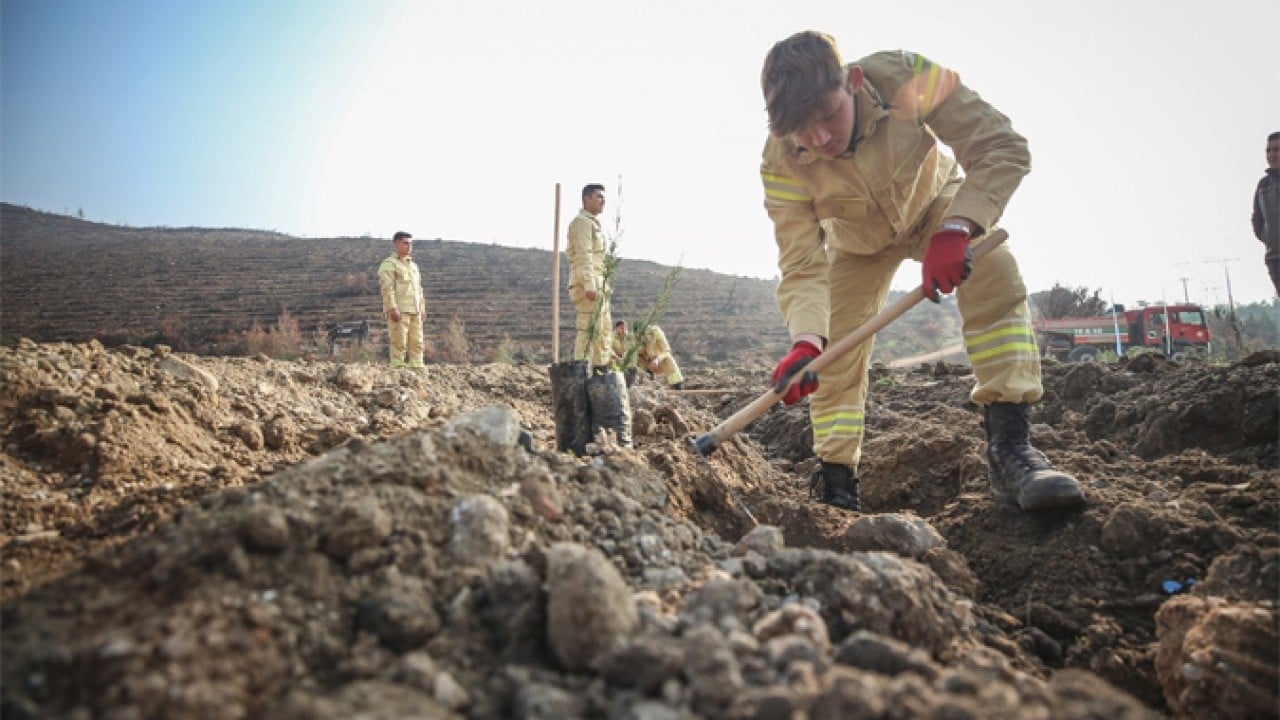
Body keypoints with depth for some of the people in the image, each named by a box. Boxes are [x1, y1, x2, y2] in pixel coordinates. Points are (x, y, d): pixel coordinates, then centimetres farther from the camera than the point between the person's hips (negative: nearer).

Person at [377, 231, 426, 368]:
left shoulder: (414, 265, 22)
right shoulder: (389, 264, -1)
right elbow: (387, 288, -12)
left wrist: (421, 310, 16)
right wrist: (392, 309, -21)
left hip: (414, 311, 7)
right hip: (399, 311, -7)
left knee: (416, 344, 5)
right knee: (399, 343, -8)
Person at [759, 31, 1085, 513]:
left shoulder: (905, 77, -36)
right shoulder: (781, 164, -32)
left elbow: (1002, 148, -33)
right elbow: (802, 267, -33)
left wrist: (956, 230, -49)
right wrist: (806, 342, -52)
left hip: (935, 203, -1)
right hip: (858, 241, 2)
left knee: (993, 274, -31)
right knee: (835, 354, -6)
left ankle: (1010, 447, -30)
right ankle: (837, 490, 8)